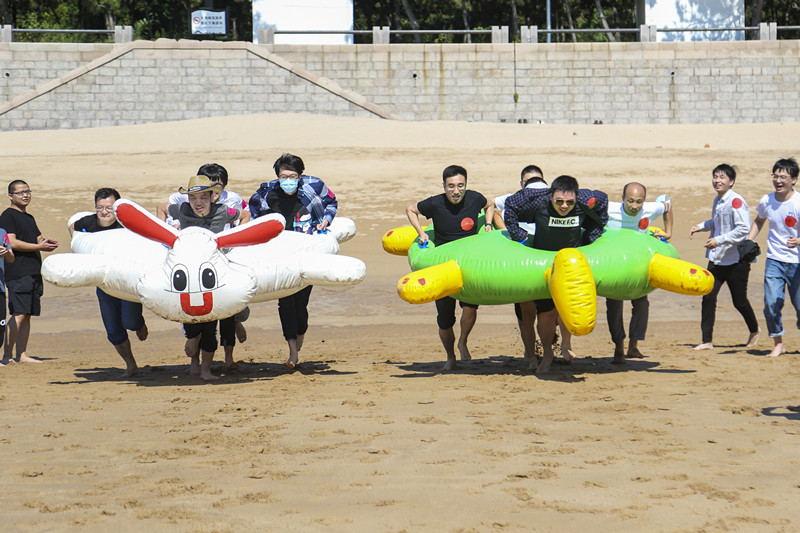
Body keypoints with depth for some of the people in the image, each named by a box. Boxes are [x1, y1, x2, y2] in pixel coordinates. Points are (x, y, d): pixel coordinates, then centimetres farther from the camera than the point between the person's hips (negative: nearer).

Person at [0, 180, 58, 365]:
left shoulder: (29, 218, 24)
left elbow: (39, 239, 26)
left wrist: (48, 243, 2)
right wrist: (39, 246, -18)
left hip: (33, 273, 9)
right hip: (17, 273, -9)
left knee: (27, 315, 6)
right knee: (19, 314, -14)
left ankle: (22, 354, 7)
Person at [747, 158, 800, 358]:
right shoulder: (766, 201, 0)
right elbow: (759, 221, 20)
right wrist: (748, 242, 9)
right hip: (774, 260, 3)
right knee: (771, 303, -9)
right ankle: (778, 344, 8)